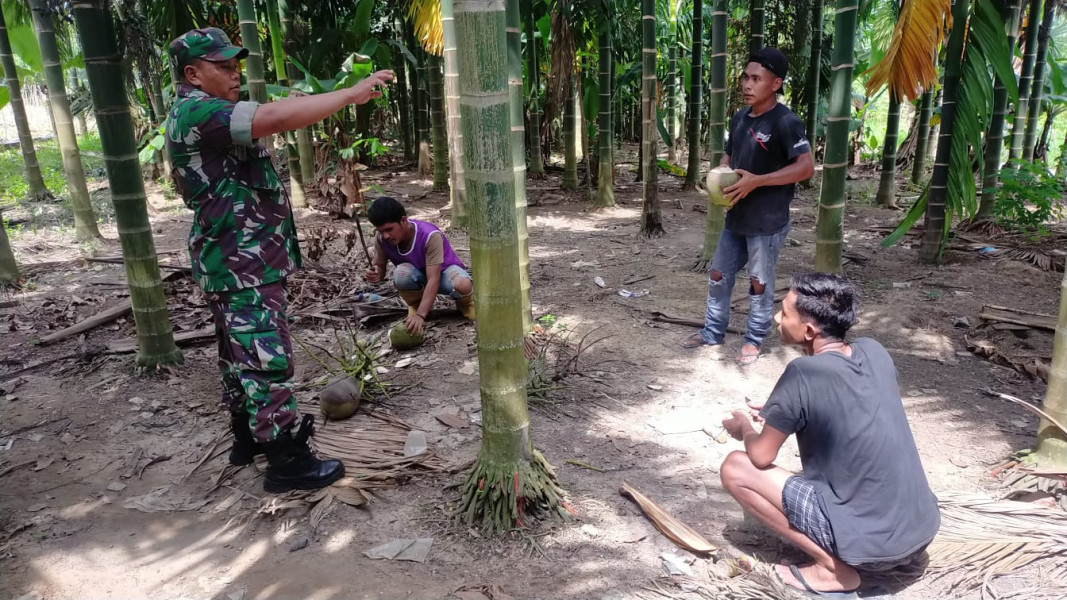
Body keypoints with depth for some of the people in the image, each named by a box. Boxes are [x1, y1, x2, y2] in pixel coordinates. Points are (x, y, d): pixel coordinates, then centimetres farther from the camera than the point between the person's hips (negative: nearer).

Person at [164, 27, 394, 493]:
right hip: (242, 266, -11)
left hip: (240, 261, 11)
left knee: (241, 355, 19)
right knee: (266, 360, -6)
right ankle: (287, 463, 2)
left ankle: (249, 436, 33)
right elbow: (276, 117, -29)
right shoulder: (195, 113, -18)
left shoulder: (206, 118, 18)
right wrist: (354, 93, -27)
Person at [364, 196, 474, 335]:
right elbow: (380, 267, -5)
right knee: (402, 273, -35)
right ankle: (415, 304, -2)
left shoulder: (430, 235, -34)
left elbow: (433, 280, -39)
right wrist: (376, 273, -33)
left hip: (443, 270, -3)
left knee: (463, 286, -39)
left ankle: (464, 302, 0)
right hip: (419, 275, 3)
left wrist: (420, 315, -50)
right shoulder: (382, 238, -20)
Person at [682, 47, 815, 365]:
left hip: (767, 222, -7)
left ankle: (754, 341, 25)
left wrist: (756, 181, -29)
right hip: (736, 217, 7)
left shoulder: (785, 122, -17)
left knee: (759, 283, 7)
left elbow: (806, 167, -24)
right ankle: (713, 332, 31)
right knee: (719, 275, 15)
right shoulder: (739, 118, 7)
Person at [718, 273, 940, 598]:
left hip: (873, 544, -7)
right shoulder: (874, 351, 0)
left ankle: (833, 568, -1)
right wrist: (784, 414, 20)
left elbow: (761, 456, -9)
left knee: (735, 468, -3)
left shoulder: (803, 373, -19)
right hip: (924, 527, 7)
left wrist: (744, 428, 12)